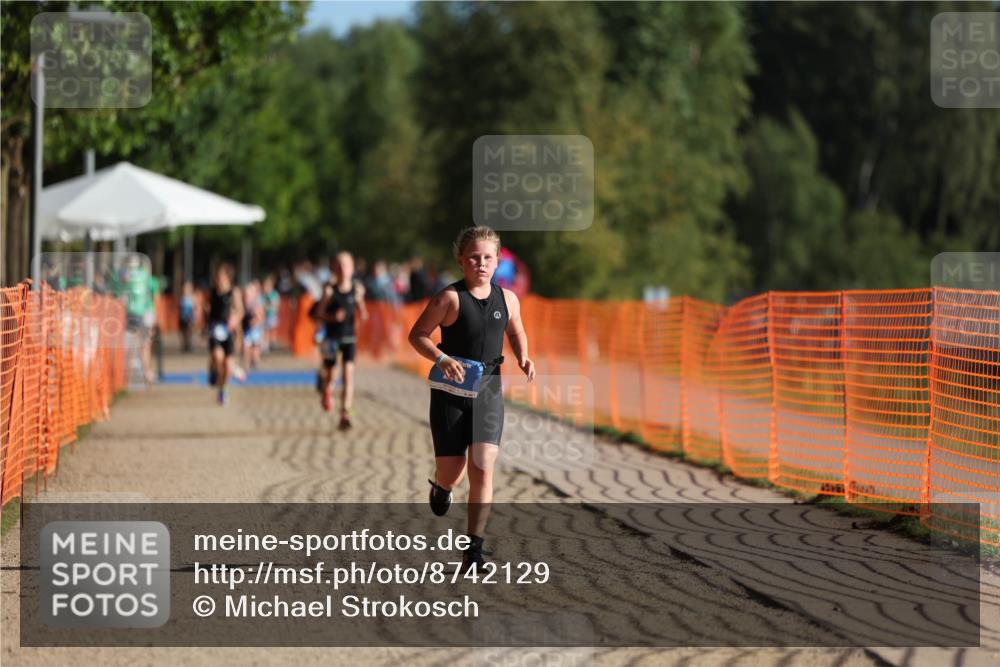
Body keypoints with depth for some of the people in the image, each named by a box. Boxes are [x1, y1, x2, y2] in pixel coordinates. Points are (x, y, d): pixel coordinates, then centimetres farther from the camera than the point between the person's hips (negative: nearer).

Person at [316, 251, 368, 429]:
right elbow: (319, 314, -5)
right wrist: (333, 317, -23)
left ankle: (345, 414, -13)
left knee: (348, 374, -12)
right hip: (331, 336, -1)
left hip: (349, 337, 1)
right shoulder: (330, 290, -10)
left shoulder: (357, 289, -2)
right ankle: (326, 391, 49)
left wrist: (363, 315, -10)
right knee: (328, 372, 11)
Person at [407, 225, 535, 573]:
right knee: (451, 471, 4)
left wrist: (523, 359, 2)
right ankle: (441, 486, 46)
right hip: (450, 392, -2)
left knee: (483, 469, -11)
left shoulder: (507, 299, 4)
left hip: (488, 391, 2)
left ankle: (474, 550, -8)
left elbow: (516, 333, 22)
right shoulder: (450, 298, -9)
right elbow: (417, 334, -6)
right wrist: (441, 358, -23)